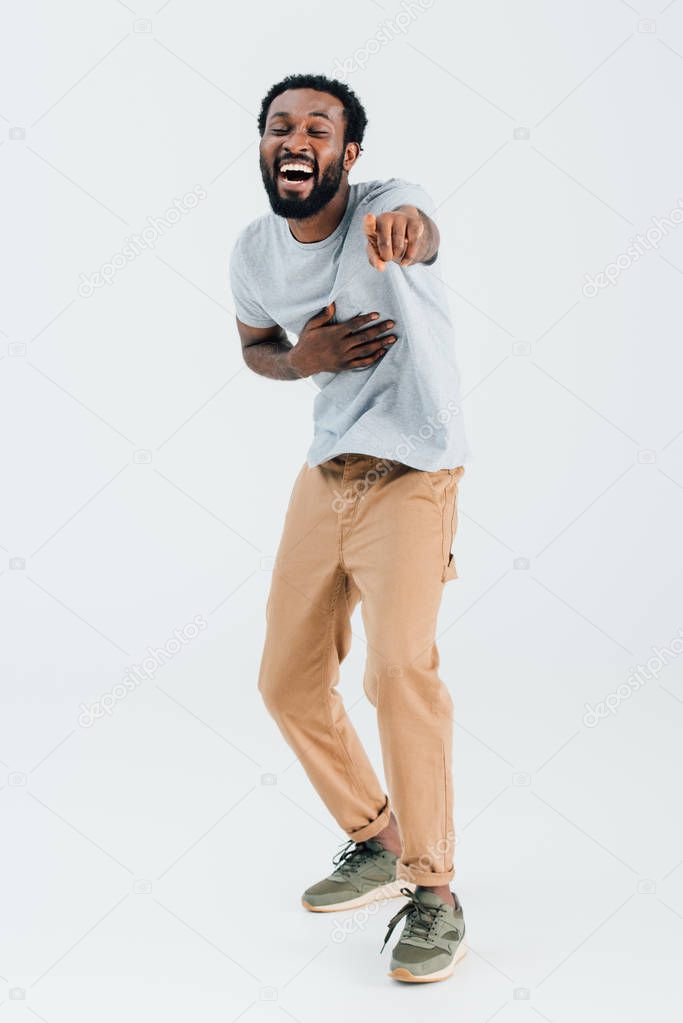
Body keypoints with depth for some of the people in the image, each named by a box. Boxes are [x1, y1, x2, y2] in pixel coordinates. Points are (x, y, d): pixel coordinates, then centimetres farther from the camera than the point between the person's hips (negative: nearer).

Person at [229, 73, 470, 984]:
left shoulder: (387, 203, -16)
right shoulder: (254, 251, 1)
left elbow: (420, 232, -42)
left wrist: (404, 229, -68)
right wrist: (304, 359, -6)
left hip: (410, 479, -6)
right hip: (323, 479, 7)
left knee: (400, 668, -24)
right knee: (288, 681, 9)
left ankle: (434, 891, -7)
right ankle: (375, 841, 31)